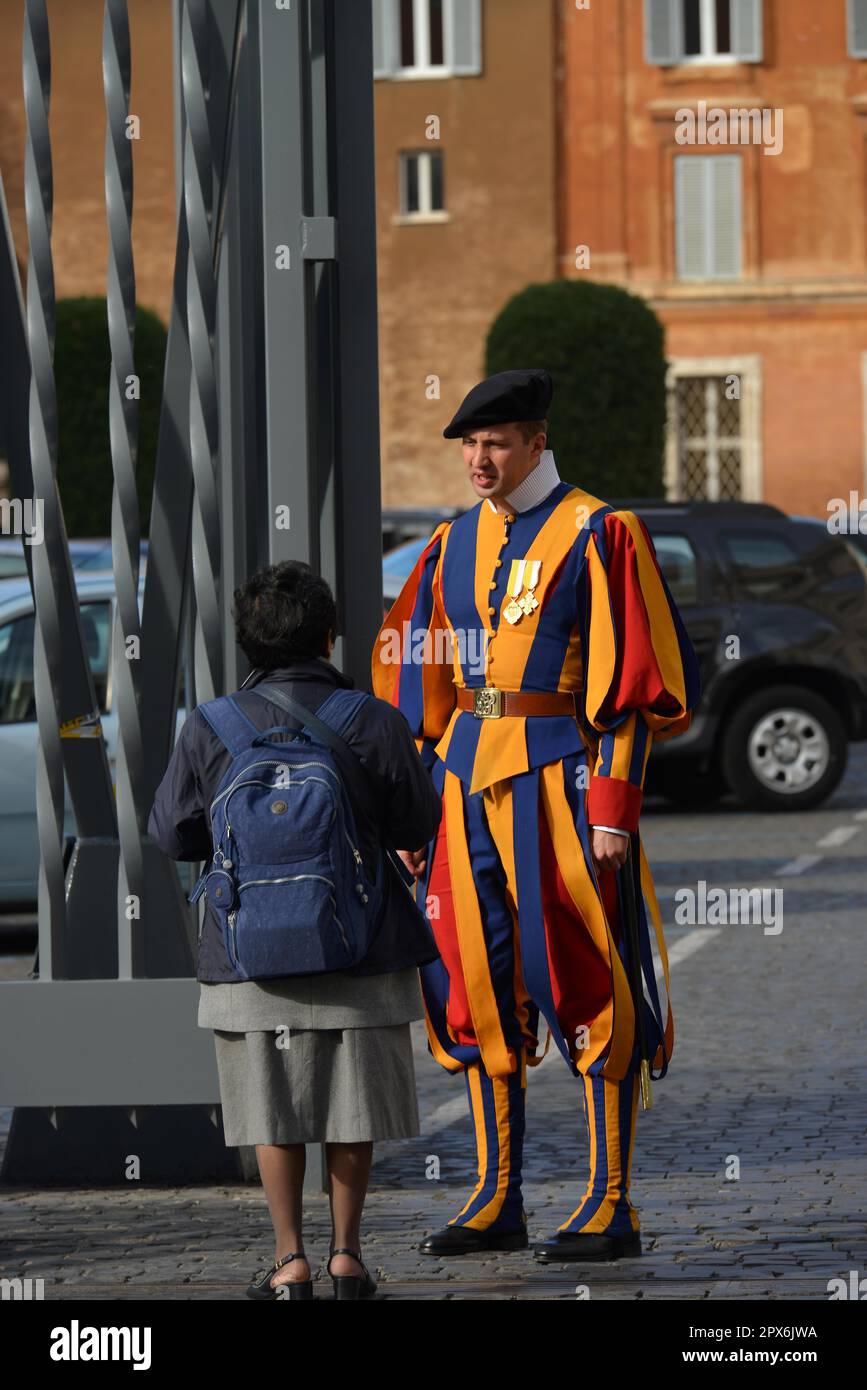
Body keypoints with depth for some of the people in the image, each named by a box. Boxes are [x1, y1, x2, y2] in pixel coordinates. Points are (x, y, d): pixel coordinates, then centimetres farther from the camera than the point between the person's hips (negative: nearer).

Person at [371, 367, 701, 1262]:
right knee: (477, 982, 6)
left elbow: (635, 680, -9)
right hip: (467, 777, 7)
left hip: (559, 771, -6)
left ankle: (611, 1206, -3)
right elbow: (421, 683, 17)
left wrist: (615, 802, -16)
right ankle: (497, 1199, 14)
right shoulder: (455, 545, 13)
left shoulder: (597, 536, -5)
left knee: (583, 979, -6)